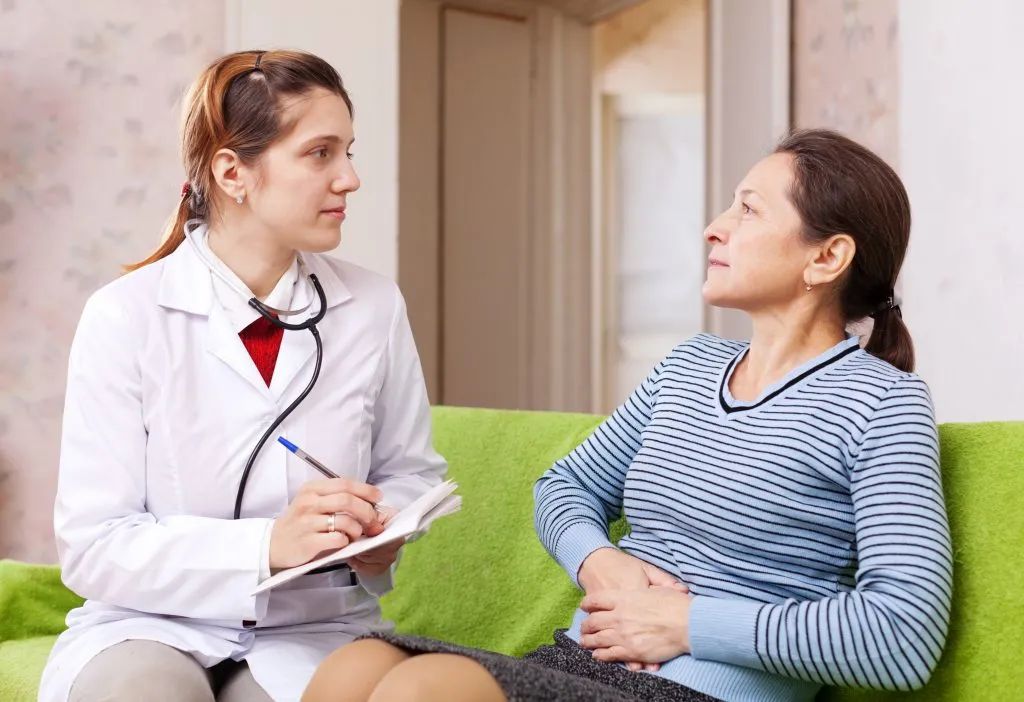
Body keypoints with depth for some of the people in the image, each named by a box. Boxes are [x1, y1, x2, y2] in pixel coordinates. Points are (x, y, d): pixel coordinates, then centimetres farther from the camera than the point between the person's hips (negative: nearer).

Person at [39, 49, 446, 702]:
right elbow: (93, 545, -12)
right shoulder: (125, 316, -9)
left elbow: (410, 470, 12)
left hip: (314, 629, 2)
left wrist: (384, 529, -11)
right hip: (153, 625, -1)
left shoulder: (374, 305, -2)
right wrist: (268, 543, -25)